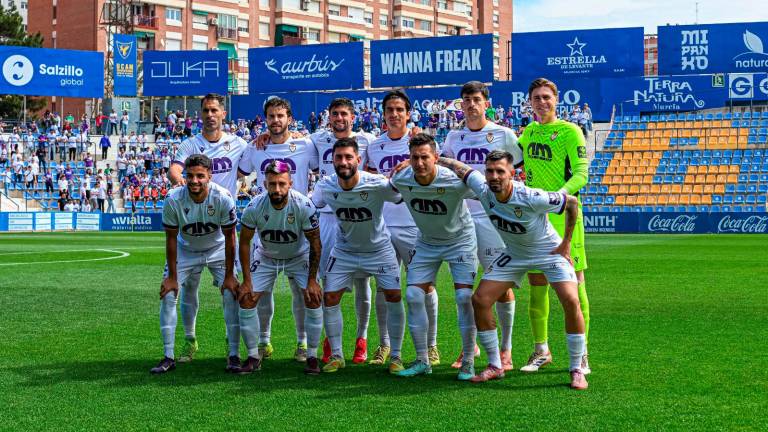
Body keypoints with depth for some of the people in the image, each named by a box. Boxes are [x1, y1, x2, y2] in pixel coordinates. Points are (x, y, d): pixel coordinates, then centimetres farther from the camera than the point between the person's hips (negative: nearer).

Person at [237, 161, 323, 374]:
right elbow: (244, 242, -12)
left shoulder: (303, 205, -29)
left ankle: (312, 357, -1)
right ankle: (253, 356, 7)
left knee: (314, 299, -16)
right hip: (266, 257, 1)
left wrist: (312, 280, -18)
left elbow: (315, 243, -17)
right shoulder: (255, 207, -26)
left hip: (299, 256, -1)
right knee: (246, 300, -9)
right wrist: (246, 281, -12)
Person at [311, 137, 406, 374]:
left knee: (394, 296, -8)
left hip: (379, 249, -2)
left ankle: (395, 356, 8)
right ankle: (336, 355, 14)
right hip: (344, 250, 2)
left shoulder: (377, 184, -28)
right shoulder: (325, 186, -18)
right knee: (329, 298, -3)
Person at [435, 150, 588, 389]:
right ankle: (495, 366, 8)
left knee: (571, 301, -23)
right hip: (514, 254, 5)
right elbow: (458, 166, -7)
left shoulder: (531, 198, -34)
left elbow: (572, 202, -20)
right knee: (480, 300, -6)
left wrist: (566, 243, -14)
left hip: (549, 251, -5)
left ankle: (576, 370, -8)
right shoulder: (483, 190, -22)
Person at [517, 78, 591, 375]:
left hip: (564, 217, -5)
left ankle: (581, 353, 5)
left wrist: (559, 195, -30)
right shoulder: (528, 132, 13)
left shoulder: (570, 131, -5)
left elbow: (581, 173, -15)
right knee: (536, 284, 8)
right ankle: (541, 351, 20)